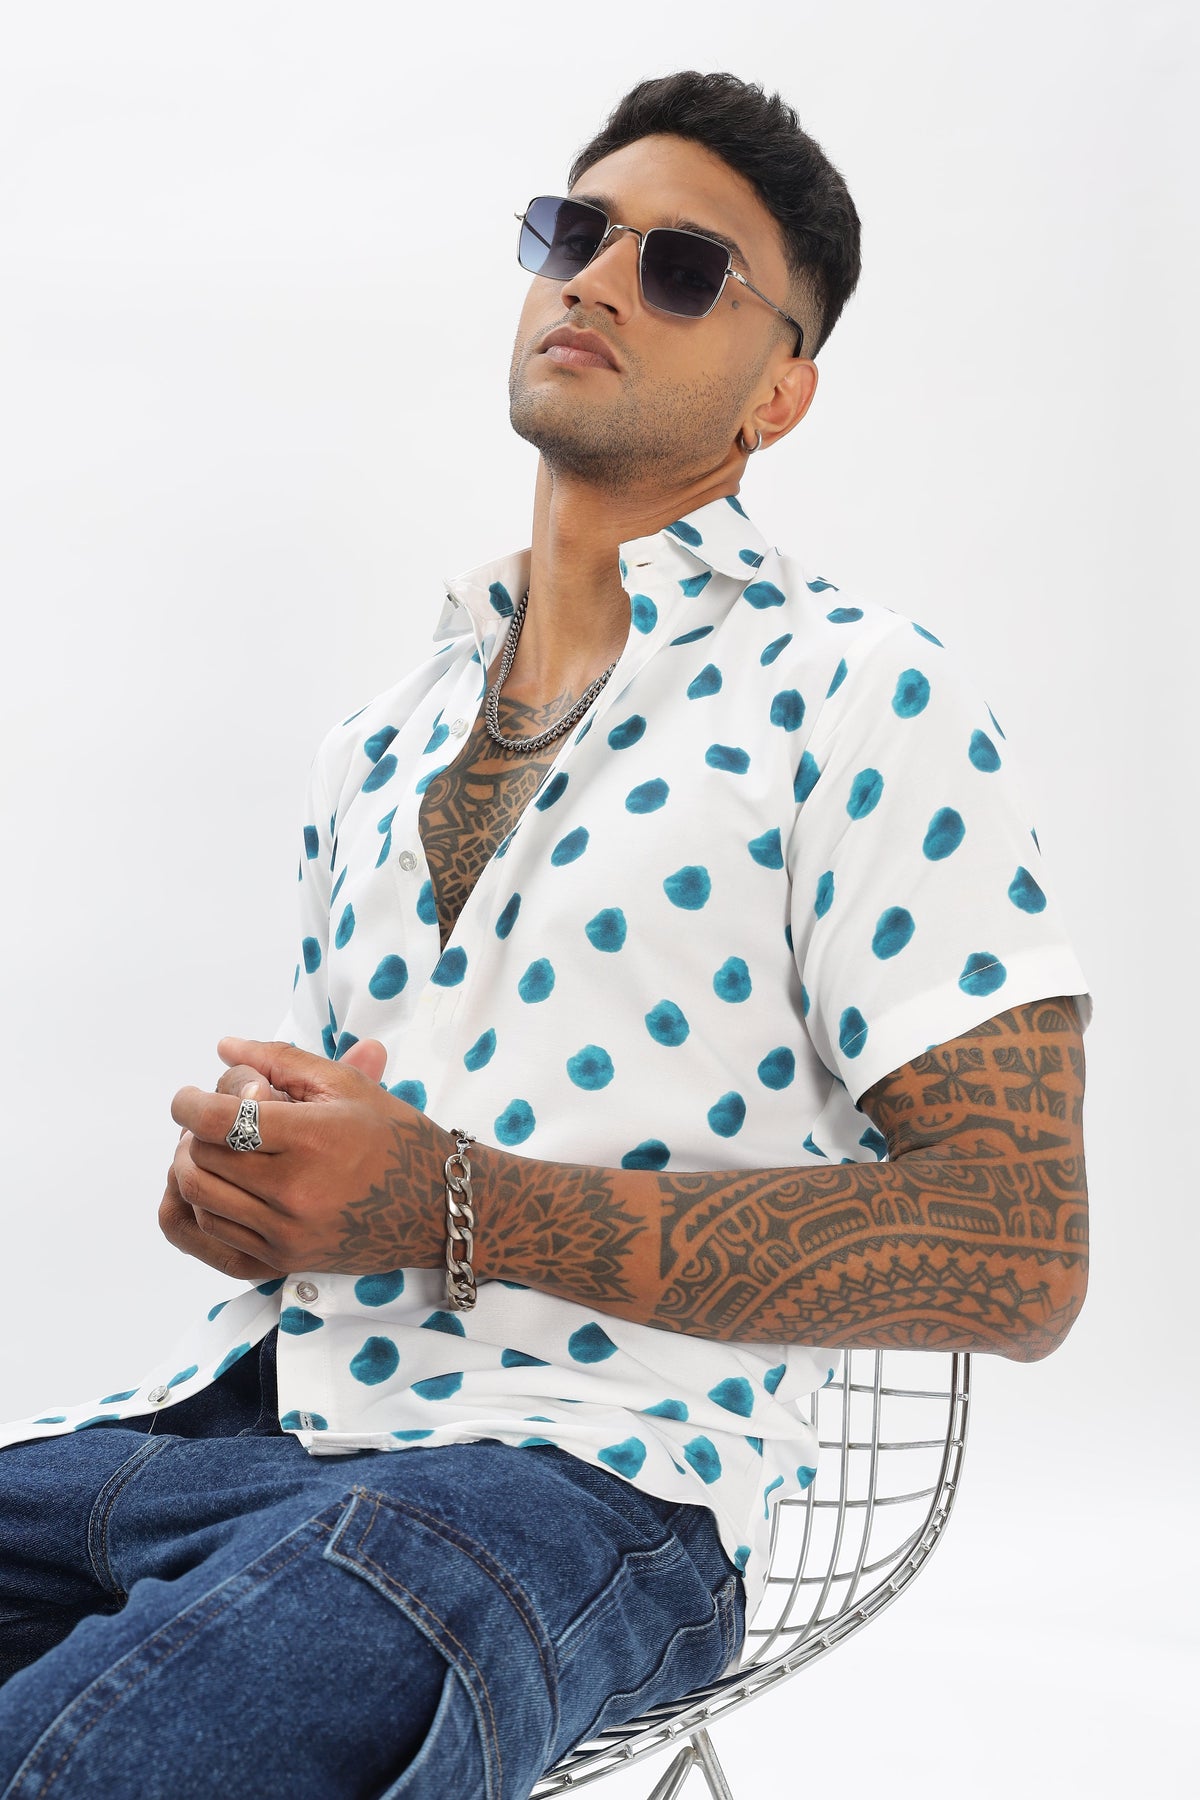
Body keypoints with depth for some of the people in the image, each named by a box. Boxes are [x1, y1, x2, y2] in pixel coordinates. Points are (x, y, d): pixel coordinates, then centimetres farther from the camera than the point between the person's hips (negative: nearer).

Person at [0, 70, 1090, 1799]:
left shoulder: (856, 696, -2)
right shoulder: (384, 740, 20)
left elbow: (1020, 1255, -10)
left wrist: (446, 1204, -16)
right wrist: (237, 1178, 0)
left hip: (575, 1462, -6)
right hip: (232, 1404, 7)